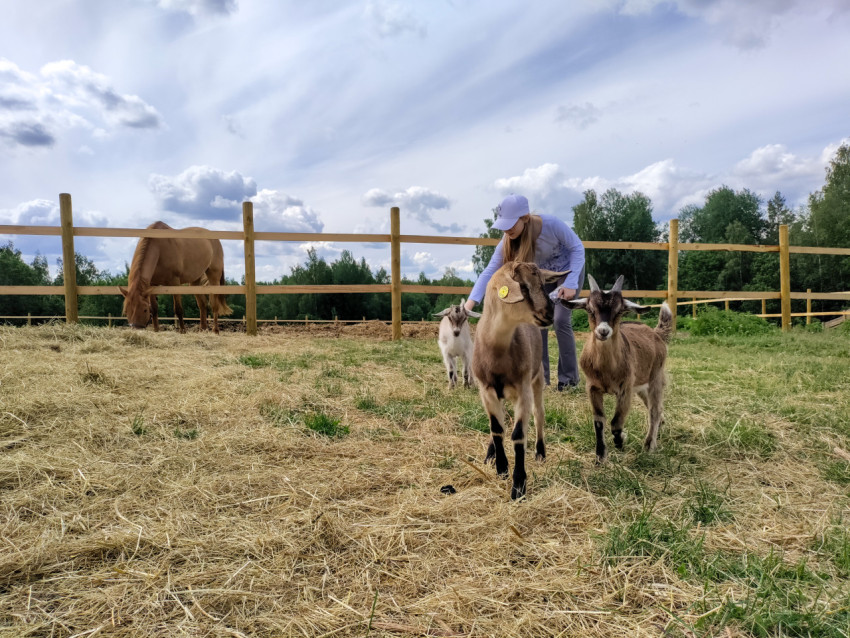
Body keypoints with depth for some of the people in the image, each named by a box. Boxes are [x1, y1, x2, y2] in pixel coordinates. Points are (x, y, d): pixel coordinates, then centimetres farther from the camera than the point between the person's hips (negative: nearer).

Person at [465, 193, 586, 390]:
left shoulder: (551, 224, -35)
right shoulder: (508, 240, -24)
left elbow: (577, 247, -23)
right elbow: (490, 271, -28)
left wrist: (570, 283, -33)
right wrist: (470, 302, -40)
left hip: (569, 270, -4)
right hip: (543, 275, 4)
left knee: (561, 320, -13)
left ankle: (569, 378, 0)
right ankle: (540, 377, 7)